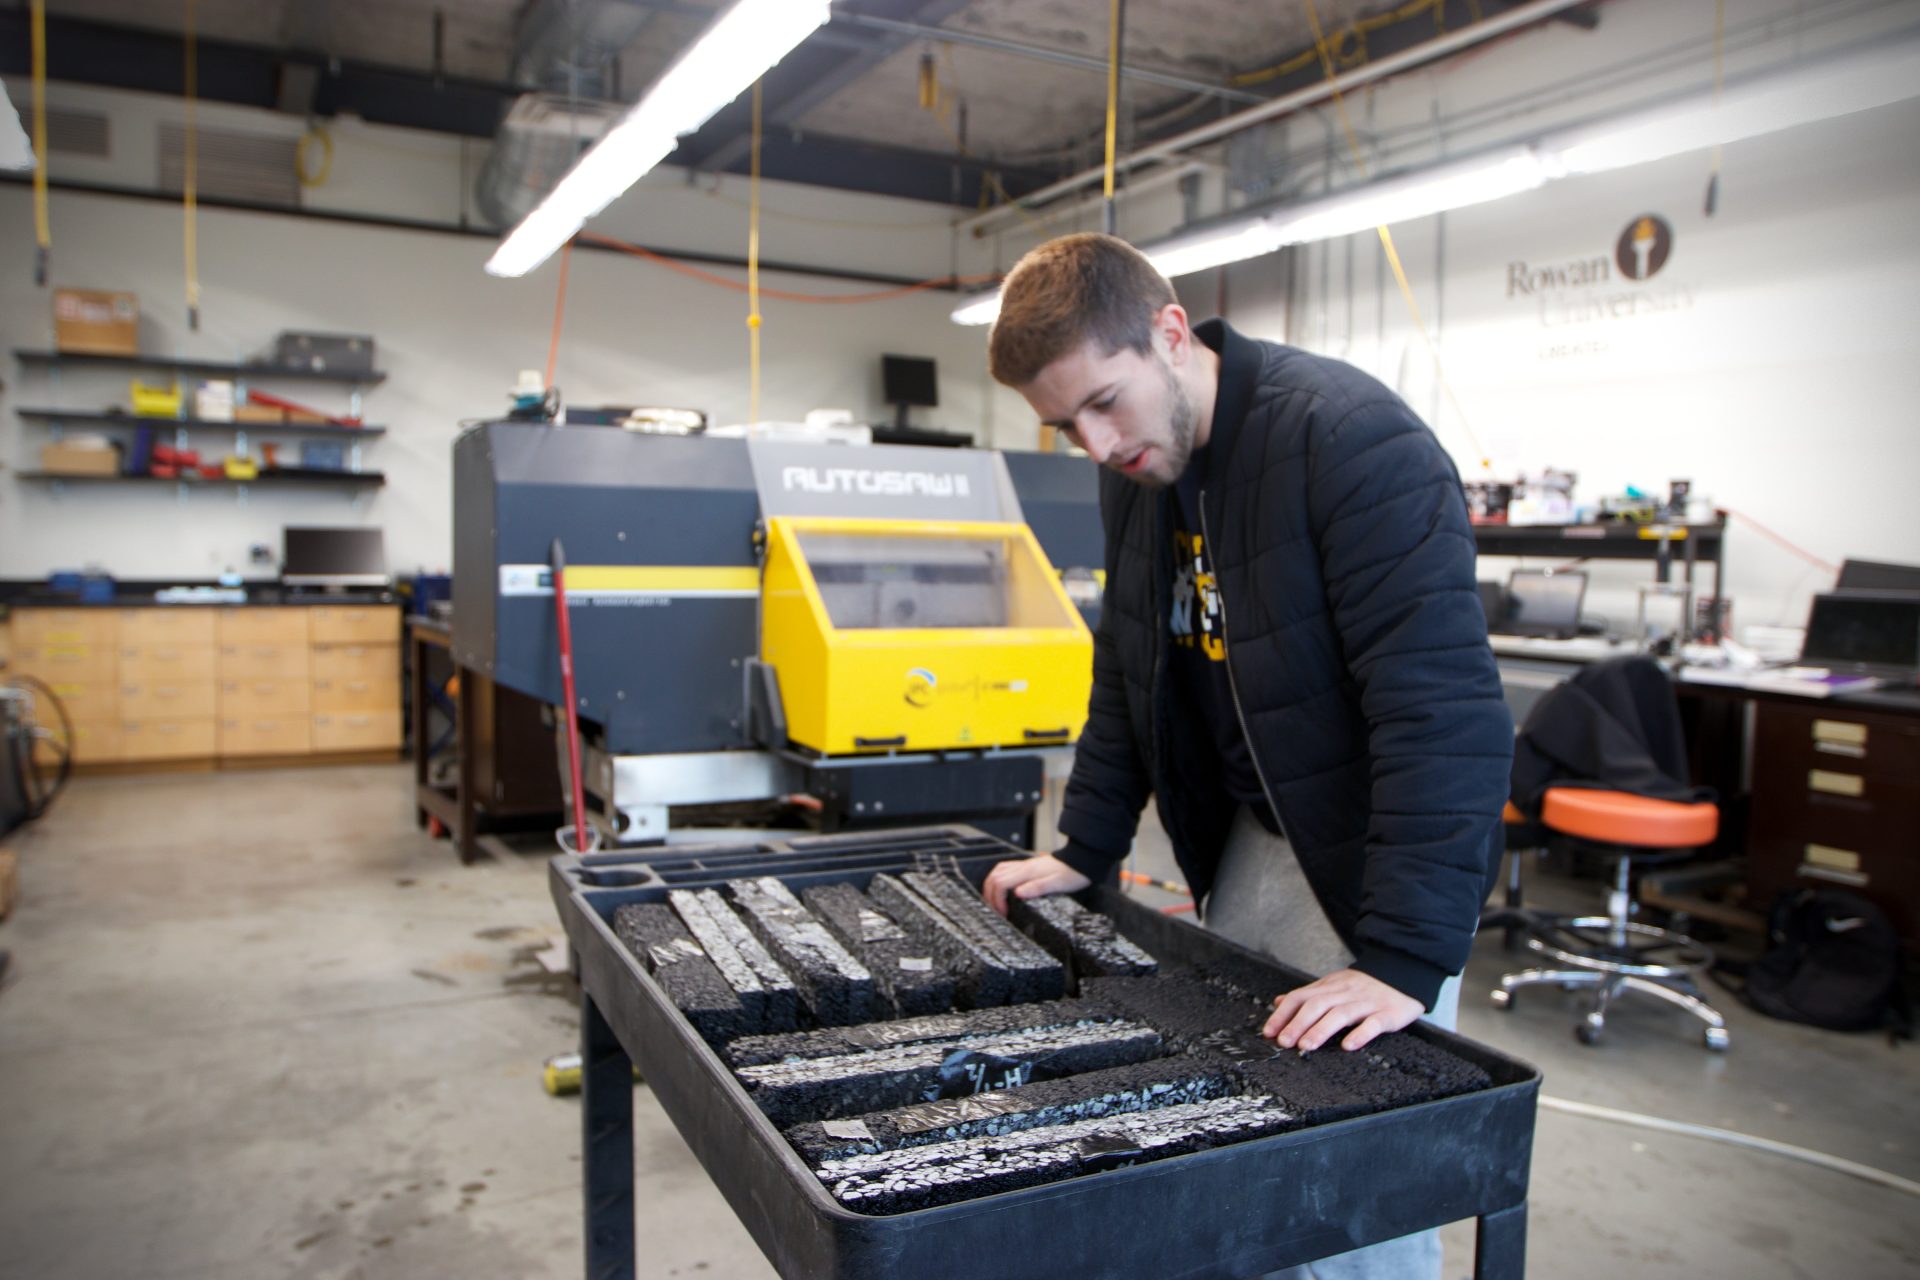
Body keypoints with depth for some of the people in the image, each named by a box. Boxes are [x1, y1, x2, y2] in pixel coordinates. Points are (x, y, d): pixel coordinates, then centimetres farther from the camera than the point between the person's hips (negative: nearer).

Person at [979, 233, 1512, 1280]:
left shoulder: (1352, 437, -23)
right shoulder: (1136, 471, 1)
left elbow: (1444, 701, -29)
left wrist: (1407, 958, -31)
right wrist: (1084, 851, 10)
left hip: (1371, 869, -7)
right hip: (1245, 848, 7)